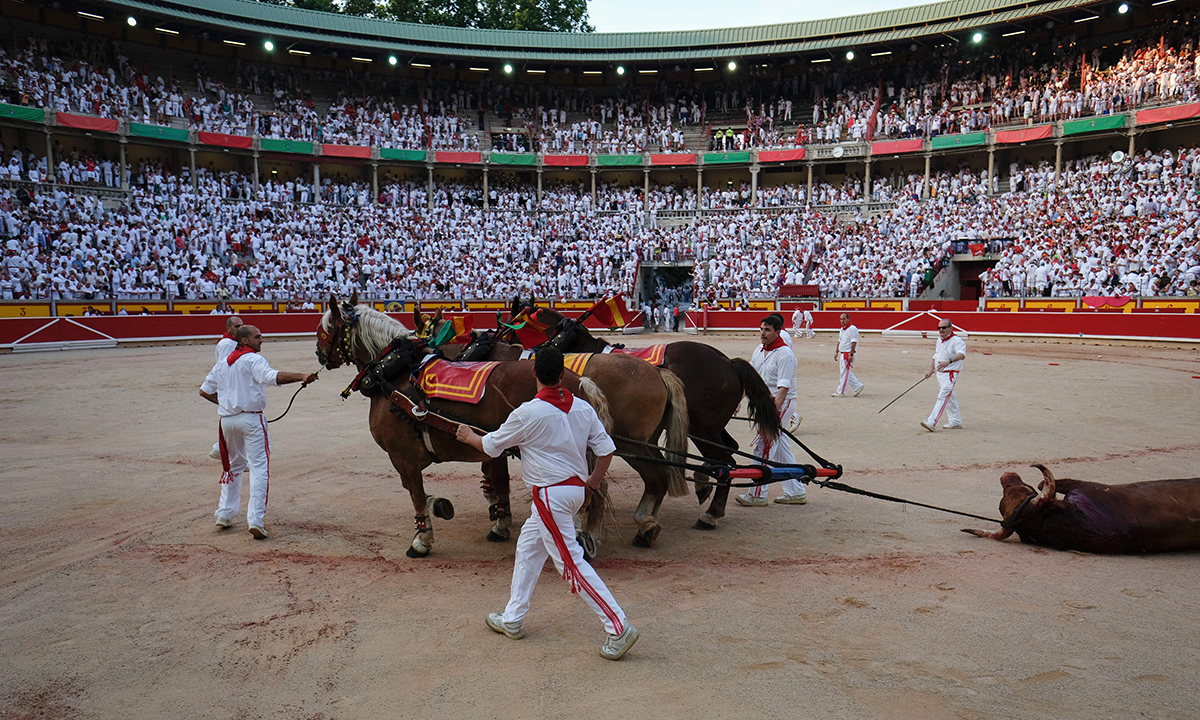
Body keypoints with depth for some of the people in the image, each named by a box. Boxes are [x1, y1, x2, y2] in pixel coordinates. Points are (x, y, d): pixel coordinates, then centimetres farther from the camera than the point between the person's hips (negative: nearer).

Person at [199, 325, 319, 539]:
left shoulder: (222, 363, 16)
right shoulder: (253, 359, -7)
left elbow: (204, 391, 18)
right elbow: (273, 377, -27)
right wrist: (301, 376, -37)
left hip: (227, 419, 7)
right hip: (251, 418, -7)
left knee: (234, 465, 23)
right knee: (259, 467, -6)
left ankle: (224, 515, 28)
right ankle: (255, 520, -14)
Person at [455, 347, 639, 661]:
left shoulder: (528, 413, -15)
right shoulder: (583, 408, 1)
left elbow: (491, 446, 0)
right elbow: (606, 450, 3)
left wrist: (469, 436, 21)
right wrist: (593, 482, 20)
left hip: (550, 494, -8)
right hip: (575, 489, 8)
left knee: (570, 562, -5)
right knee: (528, 547, 21)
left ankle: (619, 628, -7)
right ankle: (512, 619, 32)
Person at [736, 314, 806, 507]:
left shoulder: (785, 354, -16)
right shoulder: (759, 350, 8)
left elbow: (784, 387, -23)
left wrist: (774, 410, -30)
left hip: (782, 403, -8)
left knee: (762, 445, -9)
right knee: (780, 447, 12)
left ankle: (758, 494, -2)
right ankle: (796, 492, 20)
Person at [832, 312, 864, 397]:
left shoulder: (852, 329, -15)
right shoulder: (842, 329, 14)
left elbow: (854, 342, -19)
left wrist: (851, 355, -23)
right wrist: (837, 352, 19)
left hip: (848, 354, -9)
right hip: (842, 354, 9)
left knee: (845, 373, -5)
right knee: (847, 373, 14)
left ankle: (841, 392, -1)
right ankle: (858, 386, 23)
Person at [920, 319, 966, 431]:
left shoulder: (956, 341, -17)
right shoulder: (939, 340, 11)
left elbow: (962, 355, -34)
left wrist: (948, 361, -50)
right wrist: (931, 370, 24)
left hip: (950, 374, -9)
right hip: (940, 373, 9)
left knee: (943, 397, -16)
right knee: (949, 398, 17)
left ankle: (931, 422, -25)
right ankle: (955, 422, 28)